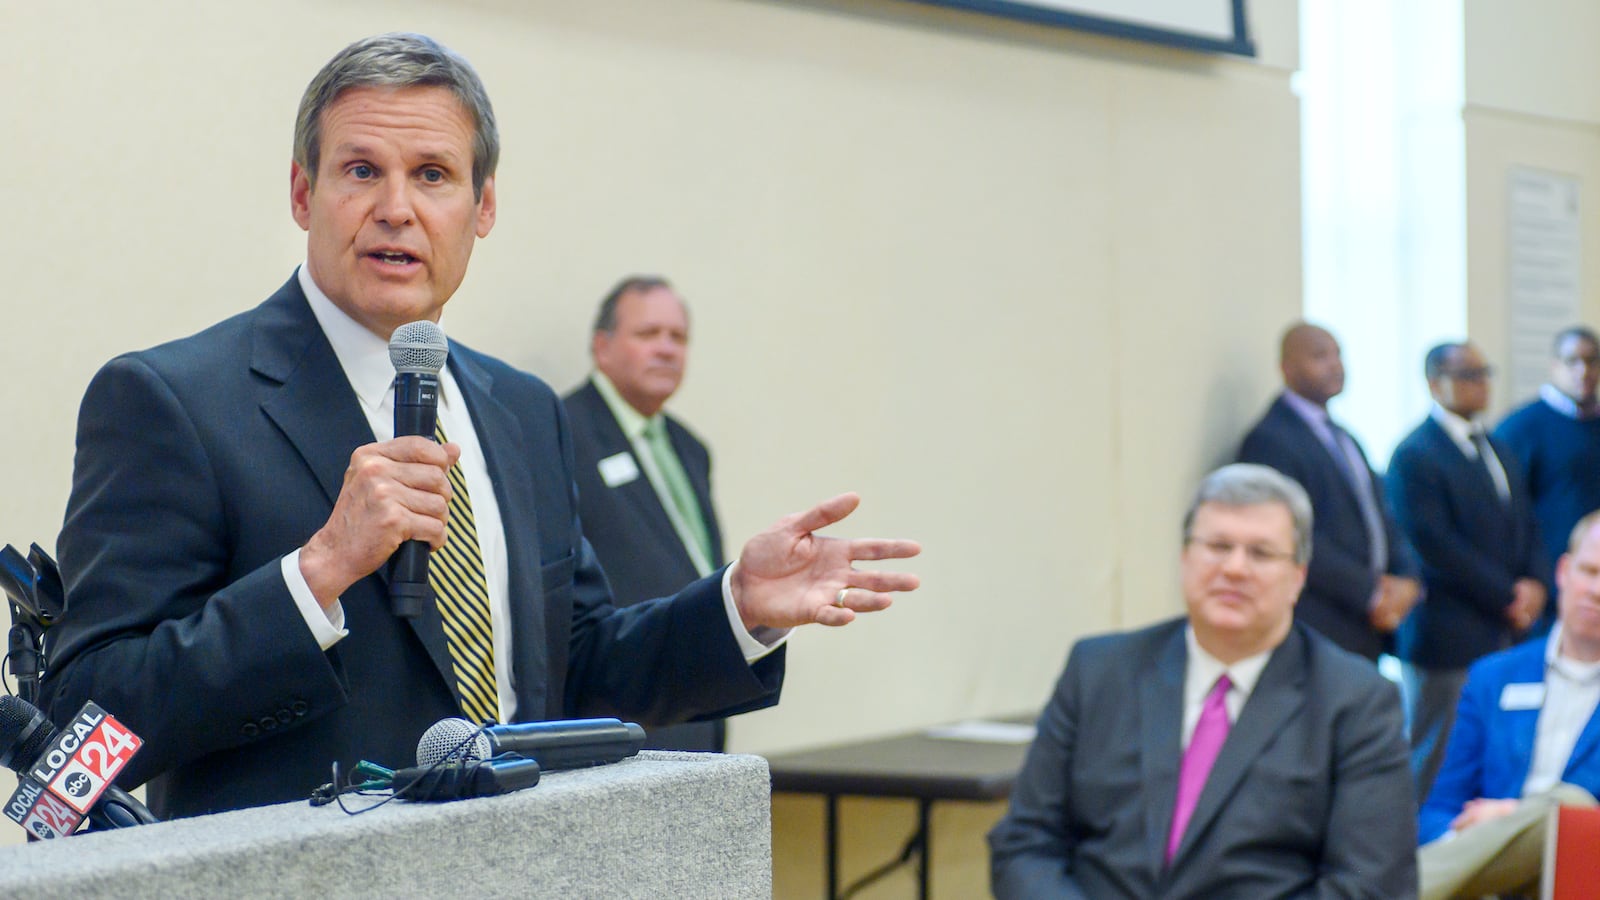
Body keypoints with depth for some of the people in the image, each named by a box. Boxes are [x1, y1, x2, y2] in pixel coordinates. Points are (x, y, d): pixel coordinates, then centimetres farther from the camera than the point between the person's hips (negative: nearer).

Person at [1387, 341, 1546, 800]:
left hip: (1506, 632, 7)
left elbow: (1525, 526, 19)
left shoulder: (1498, 452, 18)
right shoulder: (1414, 456, -9)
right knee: (1435, 762, -1)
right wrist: (1507, 596, -13)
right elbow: (1435, 545, -15)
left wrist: (1534, 583, -1)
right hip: (1448, 637, -7)